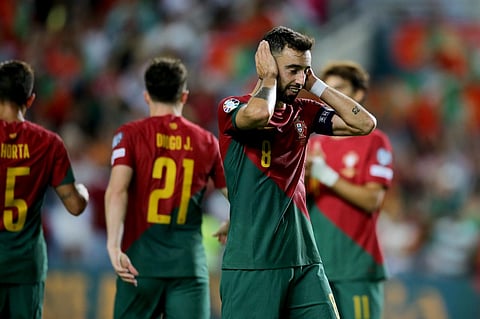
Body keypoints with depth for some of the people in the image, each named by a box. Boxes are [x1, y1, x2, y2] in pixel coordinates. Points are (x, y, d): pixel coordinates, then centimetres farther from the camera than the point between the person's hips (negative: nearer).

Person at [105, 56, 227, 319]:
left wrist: (113, 245, -22)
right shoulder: (206, 141, 7)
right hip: (189, 262, 1)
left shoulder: (130, 135, 0)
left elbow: (117, 190, -15)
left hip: (141, 259, -1)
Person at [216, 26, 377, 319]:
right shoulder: (232, 107, -5)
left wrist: (314, 84, 3)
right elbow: (259, 114, -29)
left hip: (305, 261, 5)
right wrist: (269, 77, -9)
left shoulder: (304, 112, 12)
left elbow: (365, 124, 3)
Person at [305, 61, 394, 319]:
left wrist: (328, 176, -17)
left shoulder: (374, 142, -1)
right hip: (314, 266, 5)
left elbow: (372, 200, -11)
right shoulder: (314, 145, 15)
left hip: (356, 269, -5)